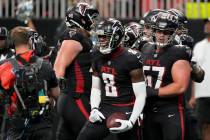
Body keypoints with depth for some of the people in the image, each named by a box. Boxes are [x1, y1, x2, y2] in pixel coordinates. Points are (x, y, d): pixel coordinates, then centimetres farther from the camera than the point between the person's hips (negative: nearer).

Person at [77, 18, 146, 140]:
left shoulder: (130, 59, -14)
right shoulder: (98, 57, 5)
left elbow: (141, 96, -13)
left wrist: (131, 122, -20)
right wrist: (94, 109, -2)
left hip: (125, 112, -6)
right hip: (104, 109, 6)